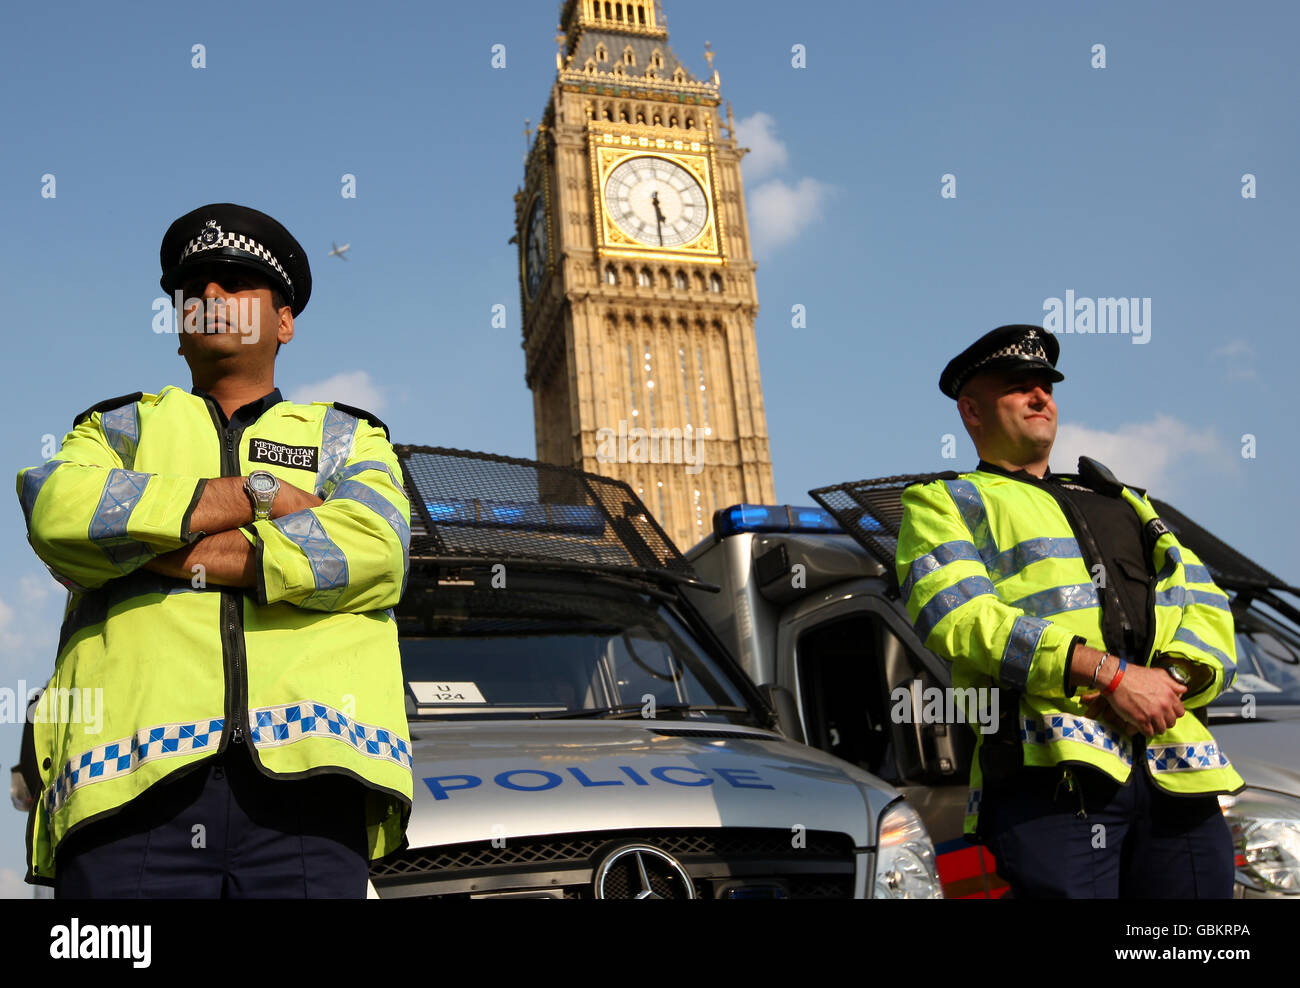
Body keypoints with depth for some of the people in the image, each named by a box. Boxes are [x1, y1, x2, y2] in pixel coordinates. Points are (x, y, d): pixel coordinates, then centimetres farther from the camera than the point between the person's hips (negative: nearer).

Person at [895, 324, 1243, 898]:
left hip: (1177, 768, 5)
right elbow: (959, 616, -7)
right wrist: (1110, 673, -15)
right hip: (1052, 770, -5)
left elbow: (1208, 607, 19)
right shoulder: (940, 502, 13)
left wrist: (1174, 677, -4)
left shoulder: (1125, 502, 31)